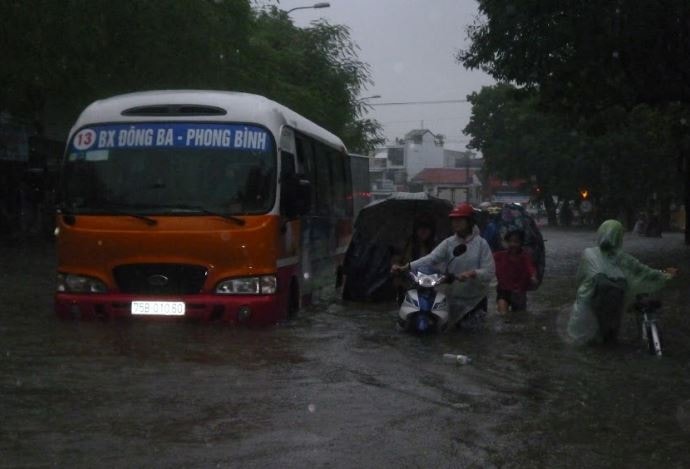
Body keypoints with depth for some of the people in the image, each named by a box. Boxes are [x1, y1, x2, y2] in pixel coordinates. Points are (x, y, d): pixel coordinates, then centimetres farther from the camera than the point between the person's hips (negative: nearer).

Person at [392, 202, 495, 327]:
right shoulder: (449, 243, -1)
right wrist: (405, 267, -29)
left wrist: (472, 273, -34)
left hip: (476, 299, -2)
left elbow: (489, 272, -14)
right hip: (454, 298, 2)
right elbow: (431, 258, -15)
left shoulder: (481, 243, -8)